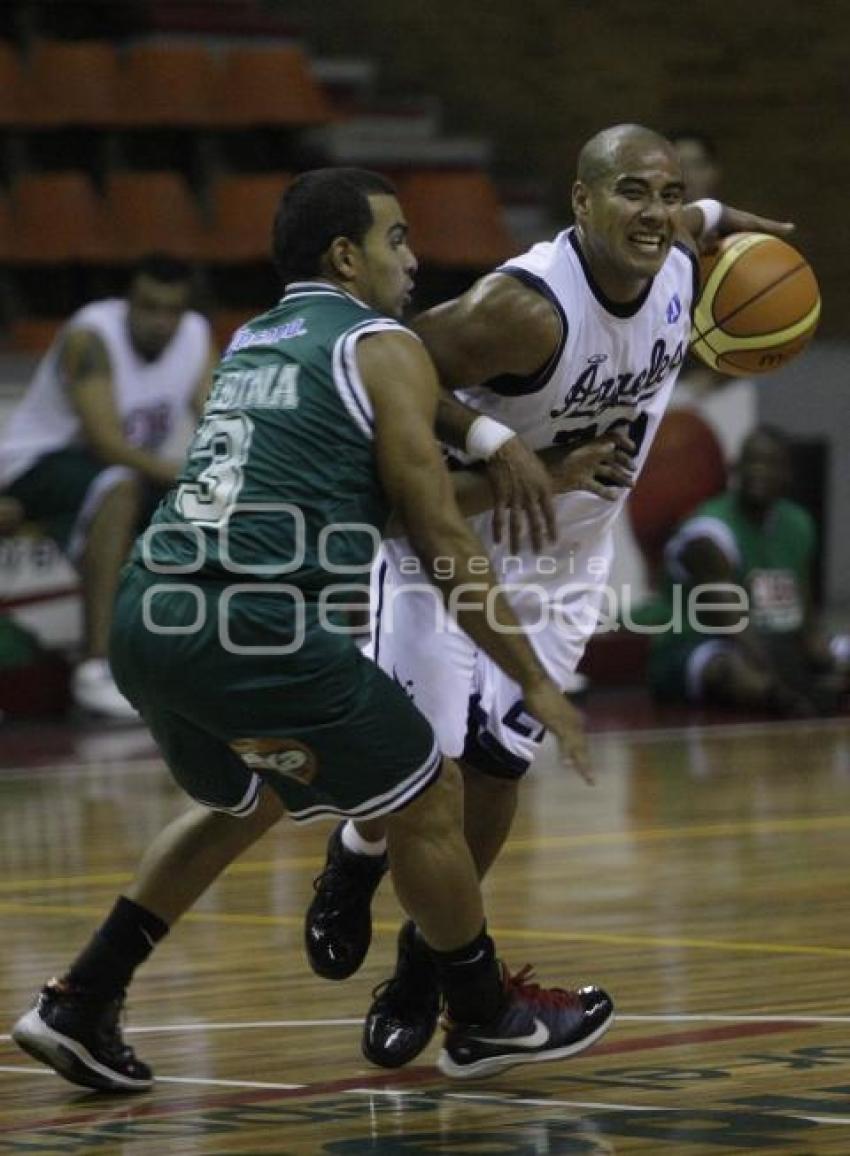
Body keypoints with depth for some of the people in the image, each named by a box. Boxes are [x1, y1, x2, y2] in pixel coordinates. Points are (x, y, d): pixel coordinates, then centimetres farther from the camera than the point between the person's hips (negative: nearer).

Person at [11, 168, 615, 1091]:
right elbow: (441, 540, -1)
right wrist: (534, 681, 5)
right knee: (427, 800, 11)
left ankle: (79, 1009, 26)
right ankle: (488, 1022, 24)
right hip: (255, 627, -8)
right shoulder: (383, 349, 1)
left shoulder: (248, 344, 23)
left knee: (243, 802, 31)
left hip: (145, 619, 8)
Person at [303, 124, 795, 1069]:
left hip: (566, 558, 5)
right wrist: (493, 442, -40)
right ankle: (357, 861, 25)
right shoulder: (526, 307, -32)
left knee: (496, 765, 0)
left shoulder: (676, 260, -10)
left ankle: (427, 958, 20)